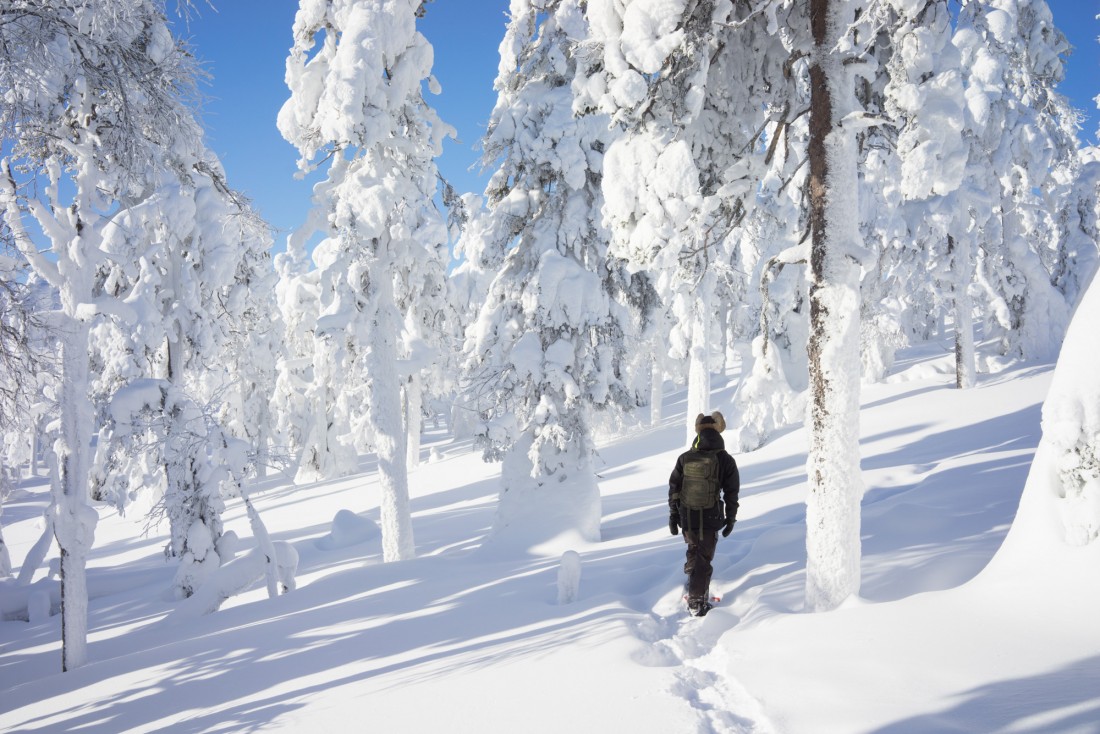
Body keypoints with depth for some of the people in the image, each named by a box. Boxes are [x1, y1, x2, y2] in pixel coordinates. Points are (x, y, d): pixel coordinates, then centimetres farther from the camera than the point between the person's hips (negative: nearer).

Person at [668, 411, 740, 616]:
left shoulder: (684, 458, -1)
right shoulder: (726, 460, -6)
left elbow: (674, 488, 3)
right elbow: (732, 493, -2)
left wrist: (673, 515, 12)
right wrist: (730, 519, 9)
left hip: (687, 517, 2)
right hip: (711, 518, -2)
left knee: (693, 550, 25)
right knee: (704, 558, 6)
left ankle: (693, 583, 31)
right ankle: (697, 600, 6)